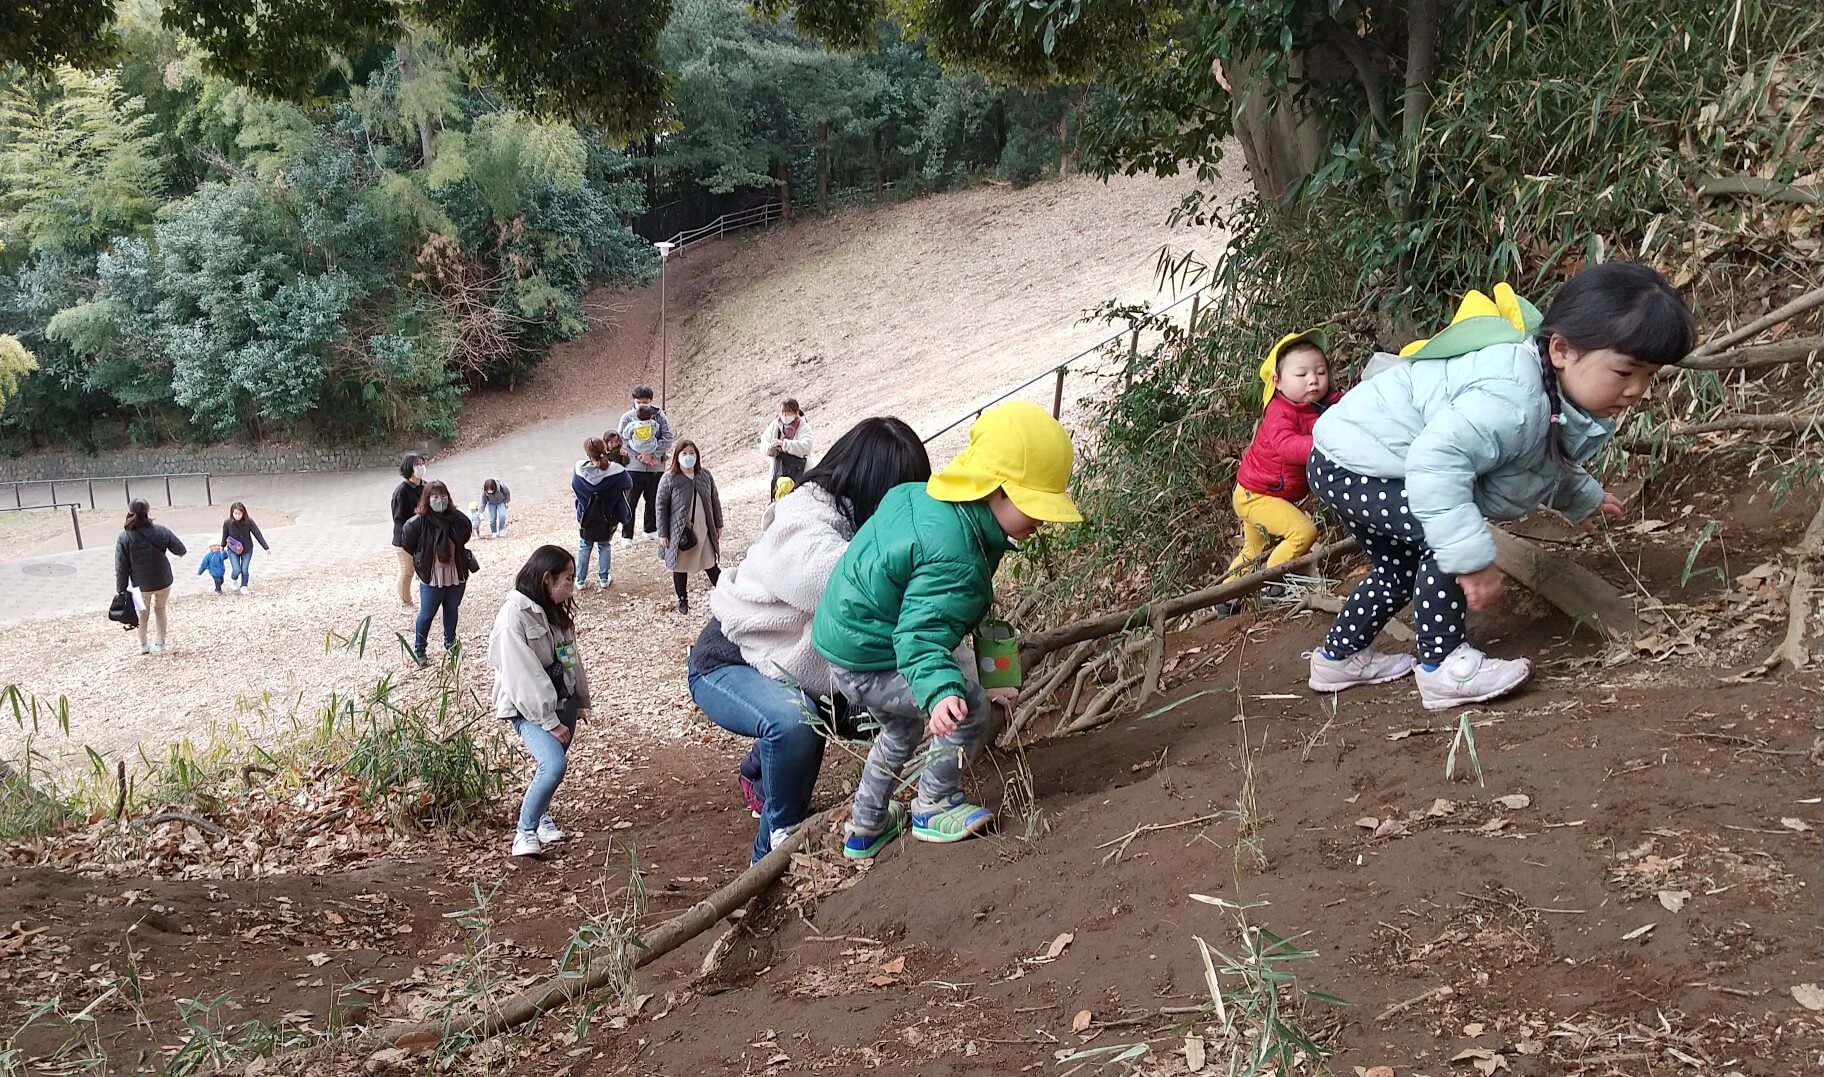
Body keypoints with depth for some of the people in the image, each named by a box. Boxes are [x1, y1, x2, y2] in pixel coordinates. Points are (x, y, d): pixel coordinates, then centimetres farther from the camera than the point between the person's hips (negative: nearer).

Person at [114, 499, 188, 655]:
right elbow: (181, 550, -6)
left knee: (143, 612, 25)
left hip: (141, 584, 0)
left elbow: (121, 567, -12)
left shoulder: (124, 537, -17)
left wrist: (121, 588, -3)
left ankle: (143, 645, 37)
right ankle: (160, 644, 26)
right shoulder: (161, 531, -16)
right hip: (163, 581, 0)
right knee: (160, 609, 23)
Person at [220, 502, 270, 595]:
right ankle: (234, 579, 28)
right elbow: (225, 535, 0)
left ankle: (244, 587, 28)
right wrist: (222, 546, 17)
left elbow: (258, 534, -16)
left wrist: (266, 548, -14)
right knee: (237, 570, -9)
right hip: (233, 550, 0)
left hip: (247, 549, 0)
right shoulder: (227, 523, -19)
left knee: (244, 570, -2)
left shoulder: (249, 521, -22)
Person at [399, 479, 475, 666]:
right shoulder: (419, 523, -19)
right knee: (426, 614, 9)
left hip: (457, 576, 3)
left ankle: (450, 643, 40)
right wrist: (424, 559, 4)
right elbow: (408, 545, -3)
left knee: (451, 611, 21)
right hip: (431, 578, -3)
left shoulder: (458, 519, -12)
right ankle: (418, 649, 26)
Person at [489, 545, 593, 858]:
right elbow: (522, 675, -20)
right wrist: (549, 722, -19)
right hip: (529, 707, -8)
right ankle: (525, 831, -6)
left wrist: (581, 701, 9)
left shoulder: (556, 611, 7)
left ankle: (540, 815, 34)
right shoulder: (514, 615, -18)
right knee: (554, 764, -22)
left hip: (562, 700, 8)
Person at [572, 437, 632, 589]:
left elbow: (573, 488, -2)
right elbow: (628, 486, -4)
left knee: (584, 546, 21)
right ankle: (604, 578, 27)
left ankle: (580, 580, 28)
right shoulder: (615, 470, -22)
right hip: (608, 519, 0)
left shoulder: (579, 469, -20)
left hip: (586, 518, 0)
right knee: (604, 546, 22)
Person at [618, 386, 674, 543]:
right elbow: (622, 440, -8)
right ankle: (626, 535, 6)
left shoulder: (660, 416, -1)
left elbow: (667, 439, -7)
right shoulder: (627, 418, -3)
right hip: (633, 467, -2)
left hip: (656, 467, 2)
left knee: (654, 501, 15)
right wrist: (640, 456, -17)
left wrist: (652, 454, -17)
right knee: (630, 502, 0)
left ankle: (651, 530, 33)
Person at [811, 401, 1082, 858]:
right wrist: (941, 692, -50)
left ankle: (865, 827, 43)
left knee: (903, 724, 31)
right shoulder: (954, 558, -31)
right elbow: (920, 637, -36)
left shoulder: (919, 495, -1)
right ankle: (933, 809, 7)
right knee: (970, 708, -12)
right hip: (869, 661, -11)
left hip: (842, 640, 11)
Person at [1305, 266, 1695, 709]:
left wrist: (1582, 498, 33)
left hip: (1363, 455, 10)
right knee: (1445, 535, -26)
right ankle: (1442, 665, -15)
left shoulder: (1557, 392, -4)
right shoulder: (1512, 401, -38)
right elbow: (1436, 462, -48)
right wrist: (1473, 559, -45)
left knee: (1402, 570, 23)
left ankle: (1339, 657, 41)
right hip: (1349, 463, -10)